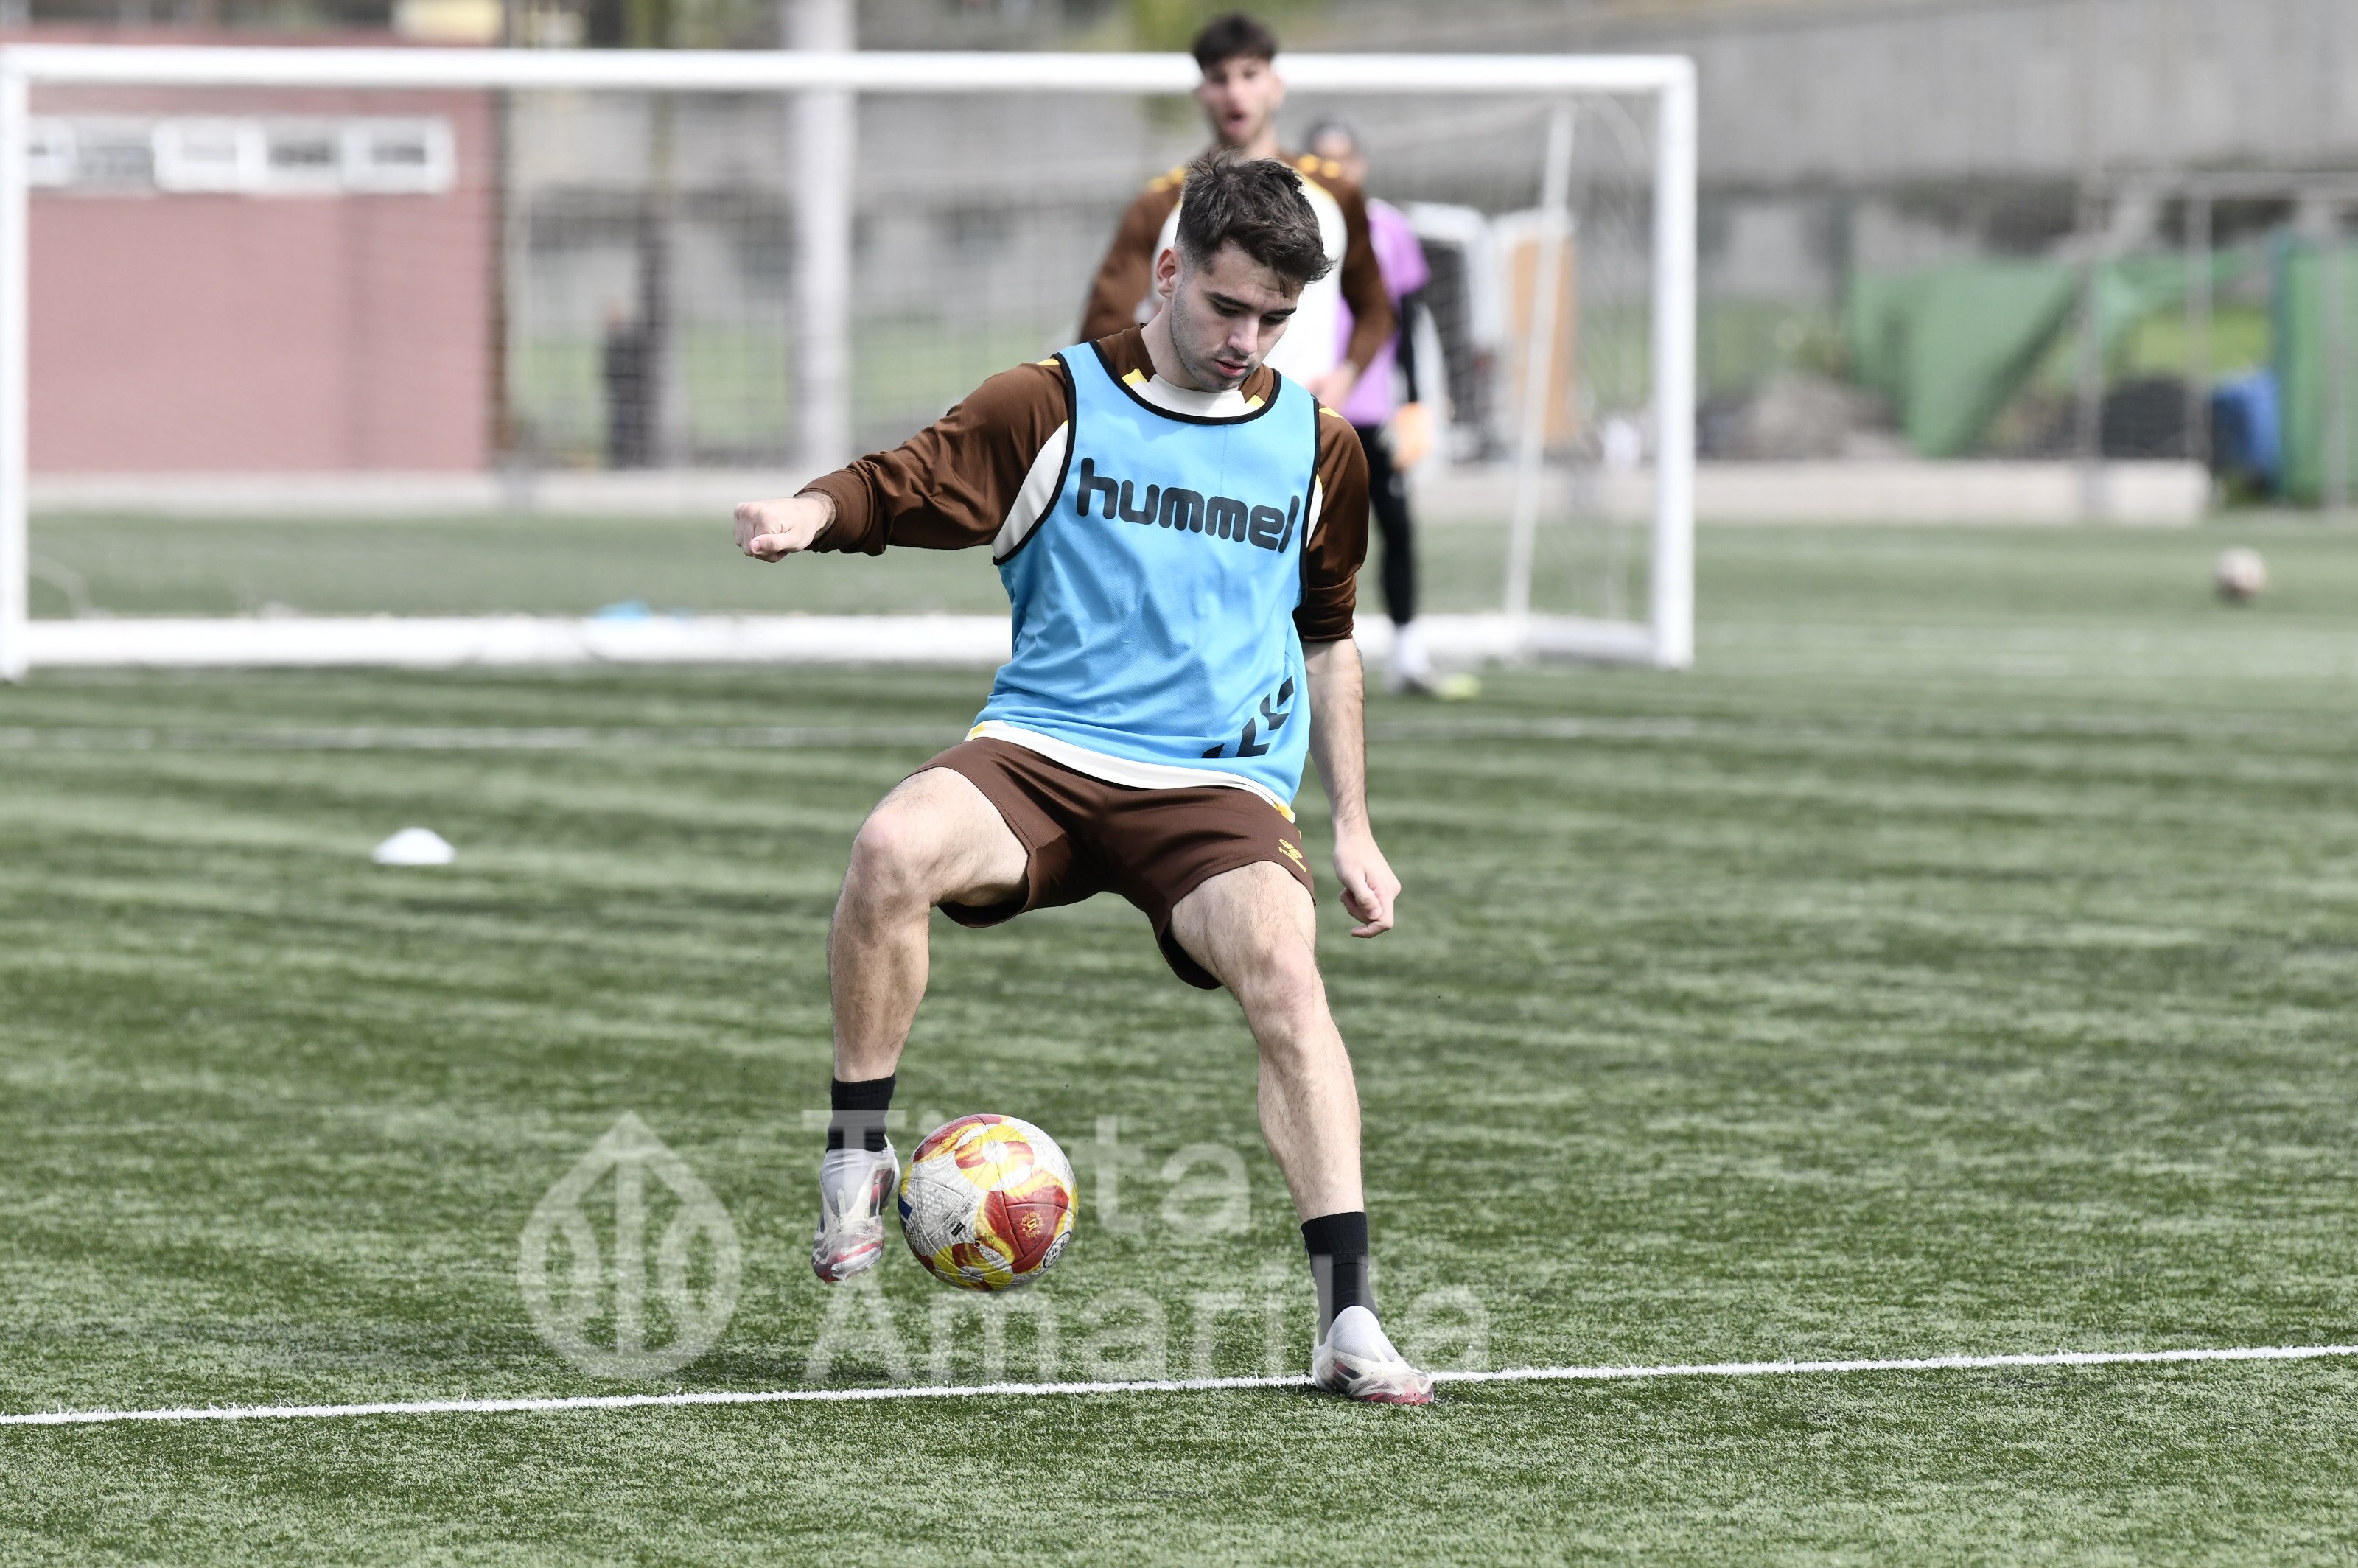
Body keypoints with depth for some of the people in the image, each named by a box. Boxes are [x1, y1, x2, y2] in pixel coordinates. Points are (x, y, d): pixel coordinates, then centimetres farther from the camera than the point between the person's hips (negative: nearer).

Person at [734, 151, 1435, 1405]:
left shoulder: (1316, 446, 12)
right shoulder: (1053, 406, 3)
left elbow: (1326, 636, 24)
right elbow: (903, 488, -2)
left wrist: (1352, 828, 22)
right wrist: (810, 515, -26)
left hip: (1219, 784, 1)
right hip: (1041, 748, -1)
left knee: (1284, 971, -28)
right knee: (891, 853, -33)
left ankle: (1349, 1323, -28)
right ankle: (856, 1161, -15)